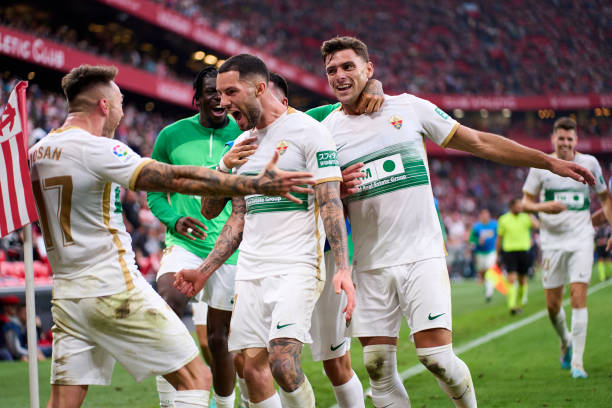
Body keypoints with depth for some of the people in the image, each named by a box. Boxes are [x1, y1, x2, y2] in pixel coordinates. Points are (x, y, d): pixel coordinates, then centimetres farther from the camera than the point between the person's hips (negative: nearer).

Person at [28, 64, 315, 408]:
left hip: (66, 294, 8)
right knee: (196, 378, 1)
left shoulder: (35, 153, 10)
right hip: (115, 289, -8)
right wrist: (257, 185, -20)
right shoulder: (96, 149, -13)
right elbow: (178, 178, -19)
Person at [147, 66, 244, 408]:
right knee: (169, 303, -29)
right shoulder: (172, 136, 3)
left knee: (217, 337, 6)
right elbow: (154, 192, 11)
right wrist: (174, 220, -7)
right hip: (185, 244, 0)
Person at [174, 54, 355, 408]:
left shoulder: (308, 131, -4)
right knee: (253, 368, -1)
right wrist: (204, 271, 15)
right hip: (250, 272, 7)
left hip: (296, 268, -7)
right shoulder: (242, 144, 18)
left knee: (283, 363, -21)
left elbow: (331, 204, -10)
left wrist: (343, 268, -20)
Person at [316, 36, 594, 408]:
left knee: (436, 356, -12)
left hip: (422, 255, -2)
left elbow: (479, 142, 7)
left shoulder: (408, 108, 1)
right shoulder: (325, 132, 4)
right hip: (371, 264, 2)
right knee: (378, 369, -2)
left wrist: (550, 161, 8)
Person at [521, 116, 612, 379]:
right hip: (552, 239, 1)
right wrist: (543, 207, -16)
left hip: (581, 240, -1)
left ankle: (577, 361, -9)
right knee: (553, 305, 3)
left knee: (578, 296, -13)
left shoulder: (589, 164, 2)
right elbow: (526, 202, 5)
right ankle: (565, 342, 34)